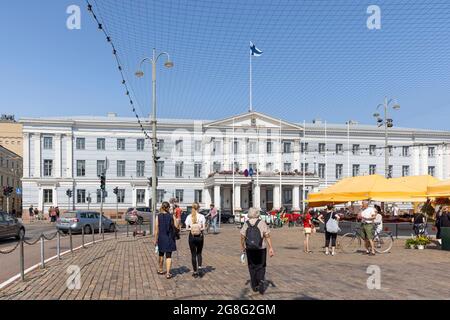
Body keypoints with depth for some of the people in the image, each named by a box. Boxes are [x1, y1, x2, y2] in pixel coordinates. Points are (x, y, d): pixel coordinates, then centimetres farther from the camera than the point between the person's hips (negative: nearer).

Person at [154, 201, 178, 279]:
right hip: (169, 238, -1)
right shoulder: (172, 216, -7)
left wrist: (155, 240, 2)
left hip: (161, 238, 1)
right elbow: (176, 226, -4)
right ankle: (168, 273, -1)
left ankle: (160, 270, 36)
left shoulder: (158, 216, -6)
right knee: (168, 256, 4)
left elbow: (156, 229, -5)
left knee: (161, 254, 21)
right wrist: (177, 219, 12)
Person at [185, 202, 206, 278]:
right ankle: (199, 266, 0)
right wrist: (199, 229, 9)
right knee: (199, 253, 19)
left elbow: (187, 228, -5)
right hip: (200, 236, 0)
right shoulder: (201, 216, -7)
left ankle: (195, 271, 13)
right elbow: (203, 228, -9)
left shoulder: (189, 217, -3)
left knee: (193, 254, 9)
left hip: (192, 236, 0)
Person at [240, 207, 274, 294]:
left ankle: (254, 286, 24)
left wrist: (242, 248, 12)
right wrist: (271, 248, -13)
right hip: (261, 249, -2)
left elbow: (242, 237, -2)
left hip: (249, 249, 2)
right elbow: (267, 236, -14)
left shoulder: (246, 224, -3)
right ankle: (261, 282, -8)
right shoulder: (262, 223, -9)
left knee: (252, 267, 17)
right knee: (261, 267, 12)